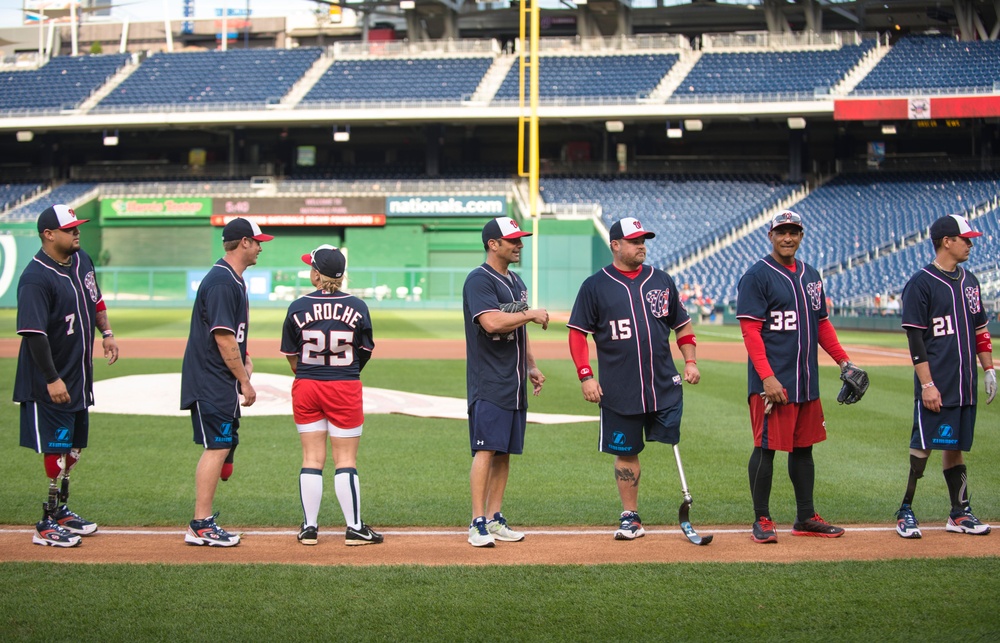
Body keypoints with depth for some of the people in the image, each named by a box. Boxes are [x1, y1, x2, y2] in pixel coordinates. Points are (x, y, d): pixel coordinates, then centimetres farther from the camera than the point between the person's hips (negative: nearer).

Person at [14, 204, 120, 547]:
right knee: (56, 450, -5)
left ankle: (61, 511, 30)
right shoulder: (36, 278, -21)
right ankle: (47, 525, 2)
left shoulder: (82, 261, 7)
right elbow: (33, 333, -25)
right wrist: (52, 379, -27)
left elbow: (95, 300, 25)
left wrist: (106, 332, 11)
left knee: (73, 447, 16)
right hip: (50, 382, -9)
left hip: (80, 376, 9)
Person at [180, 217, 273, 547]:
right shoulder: (222, 282, -17)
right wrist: (244, 380, -16)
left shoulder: (234, 280, 16)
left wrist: (244, 359, 10)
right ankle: (201, 526, -9)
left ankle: (204, 523, 16)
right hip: (212, 382, -11)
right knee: (217, 447, -11)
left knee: (224, 446, 11)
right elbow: (223, 337, -21)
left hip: (224, 382, 11)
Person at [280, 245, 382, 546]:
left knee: (312, 458, 7)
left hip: (305, 388, 1)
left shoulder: (298, 307, -5)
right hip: (346, 389, -1)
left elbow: (292, 357, 2)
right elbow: (365, 352, 5)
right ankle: (355, 527, 7)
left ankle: (309, 527, 10)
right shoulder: (357, 307, -5)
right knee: (346, 461, 4)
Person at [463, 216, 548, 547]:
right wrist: (532, 314, -15)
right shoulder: (479, 280, -11)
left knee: (504, 452, 9)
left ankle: (495, 518, 15)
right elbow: (493, 322, -26)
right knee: (486, 450, -13)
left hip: (515, 383, 9)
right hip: (488, 383, -9)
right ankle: (478, 523, -13)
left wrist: (531, 366, 19)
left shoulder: (516, 282, 18)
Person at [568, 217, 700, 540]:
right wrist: (586, 376, -7)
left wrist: (690, 361, 4)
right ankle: (630, 517, 13)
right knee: (625, 452, 5)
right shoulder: (595, 286, 1)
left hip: (665, 387, 2)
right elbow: (577, 333, 2)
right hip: (618, 390, -2)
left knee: (673, 448, -1)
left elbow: (682, 325, 18)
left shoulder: (661, 281, 10)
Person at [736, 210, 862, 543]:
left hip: (807, 380, 7)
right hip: (772, 383, -7)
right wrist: (767, 377, -21)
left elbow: (822, 323, 22)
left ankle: (806, 518, 19)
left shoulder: (811, 276, 15)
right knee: (766, 447, -4)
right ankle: (762, 520, 3)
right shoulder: (757, 276, -7)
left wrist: (843, 360, 10)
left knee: (803, 447, 12)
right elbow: (750, 330, -13)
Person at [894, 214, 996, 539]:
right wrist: (927, 384, -17)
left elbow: (980, 330, 20)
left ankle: (960, 513, 14)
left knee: (955, 445, 11)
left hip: (965, 384, 7)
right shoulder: (920, 283, -9)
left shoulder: (969, 281, 13)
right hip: (936, 386, -7)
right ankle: (905, 512, 1)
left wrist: (989, 370, 13)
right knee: (922, 446, -6)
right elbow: (915, 338, -12)